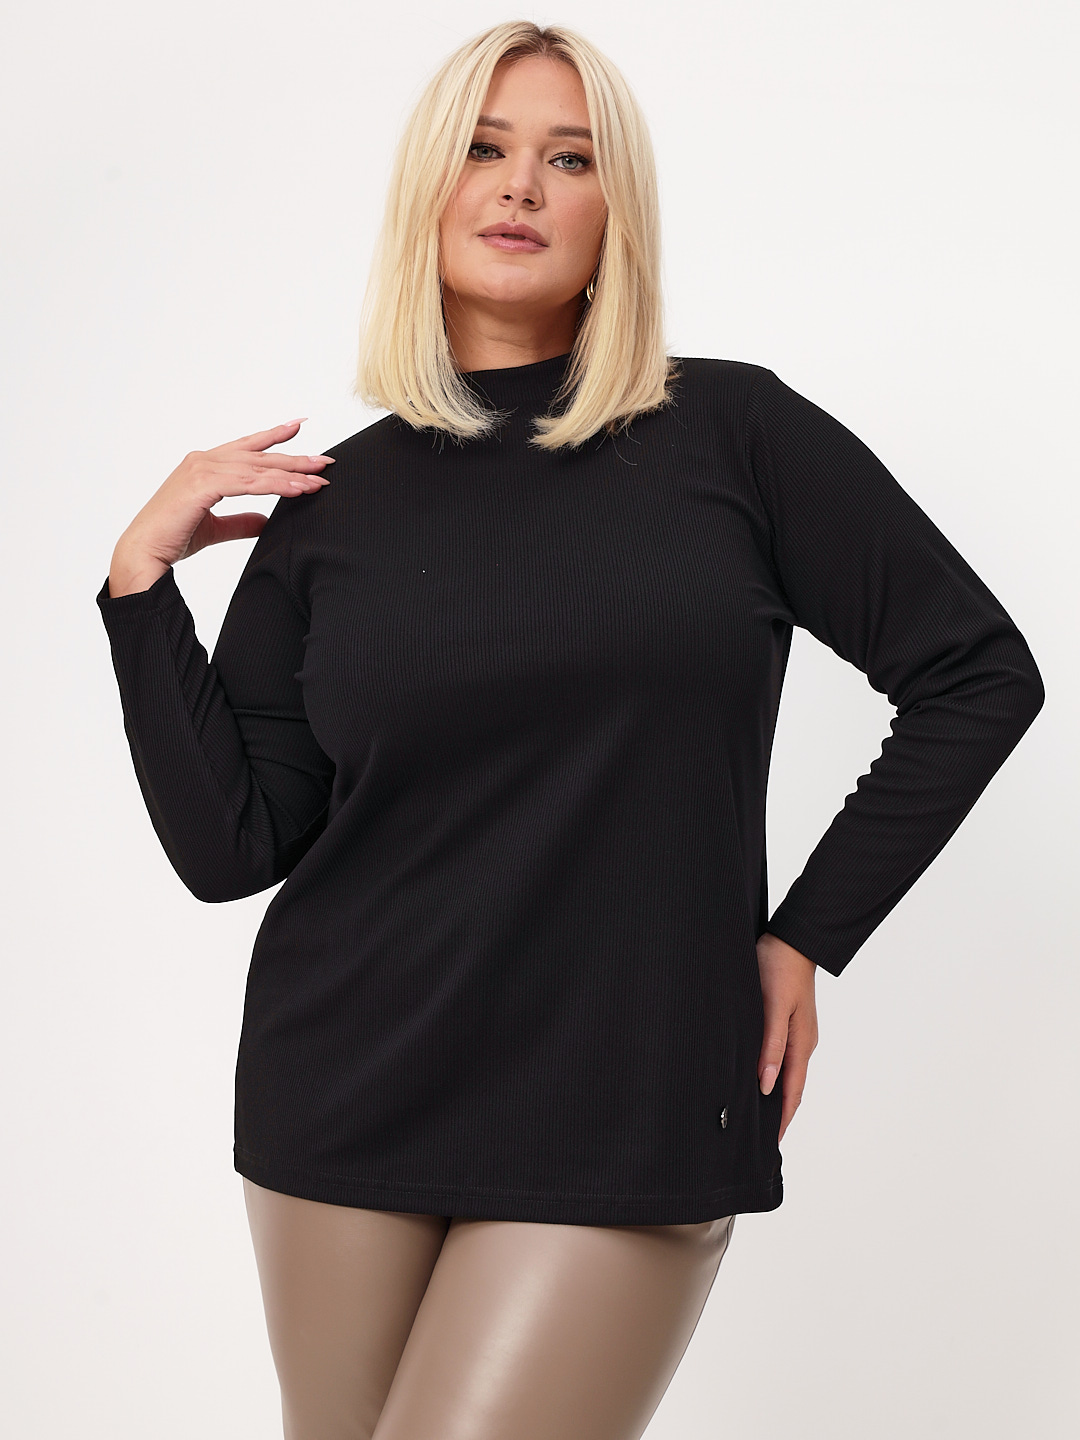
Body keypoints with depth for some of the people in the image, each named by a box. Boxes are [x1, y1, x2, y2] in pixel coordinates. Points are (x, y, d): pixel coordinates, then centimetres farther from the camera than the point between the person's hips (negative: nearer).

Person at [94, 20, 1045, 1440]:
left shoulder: (732, 431, -1)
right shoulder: (333, 503, 4)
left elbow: (979, 673, 3)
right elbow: (231, 848, 1)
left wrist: (808, 935, 0)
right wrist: (142, 579, -5)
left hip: (627, 1123, -2)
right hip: (347, 1107, 3)